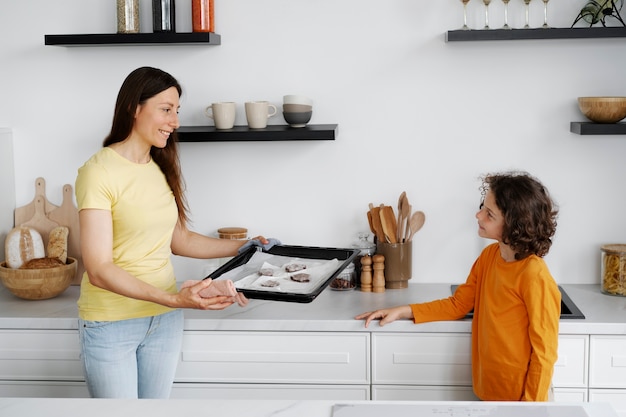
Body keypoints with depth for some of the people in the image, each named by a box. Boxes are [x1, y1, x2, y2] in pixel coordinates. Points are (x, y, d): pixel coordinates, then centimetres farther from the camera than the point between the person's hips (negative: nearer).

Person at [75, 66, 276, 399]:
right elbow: (99, 270, -22)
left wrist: (244, 246, 10)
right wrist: (174, 299, -31)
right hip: (112, 323, -6)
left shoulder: (161, 170, 7)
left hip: (164, 320, 6)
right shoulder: (99, 172, -16)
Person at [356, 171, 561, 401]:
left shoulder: (534, 277, -23)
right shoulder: (489, 256, 0)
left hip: (521, 394, -7)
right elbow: (457, 304, 9)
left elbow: (544, 353, -18)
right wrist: (402, 311, 1)